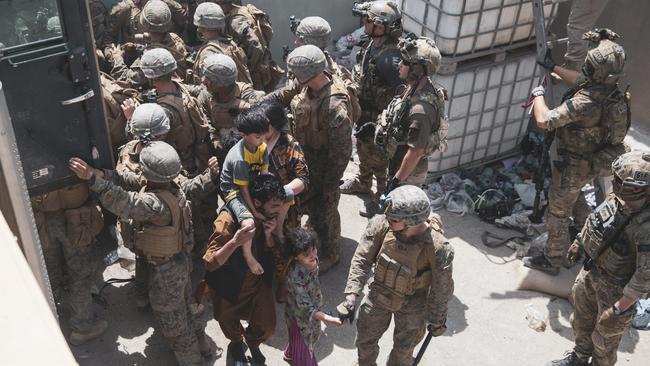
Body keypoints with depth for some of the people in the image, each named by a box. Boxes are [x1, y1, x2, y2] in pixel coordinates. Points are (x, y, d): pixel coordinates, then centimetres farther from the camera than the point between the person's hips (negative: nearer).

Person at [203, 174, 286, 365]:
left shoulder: (269, 216, -17)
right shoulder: (228, 220, -34)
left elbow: (270, 251, -2)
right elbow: (210, 263, -33)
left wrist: (268, 234, -25)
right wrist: (235, 242, -49)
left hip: (259, 280, 4)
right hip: (230, 284, -3)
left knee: (267, 326, 7)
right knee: (229, 323, 21)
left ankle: (252, 341, 43)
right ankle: (236, 342, 57)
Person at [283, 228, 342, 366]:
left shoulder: (313, 260, -19)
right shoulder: (296, 278, -40)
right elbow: (306, 308, -34)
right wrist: (328, 319, -44)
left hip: (313, 310, 7)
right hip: (300, 318, -7)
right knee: (303, 346, 17)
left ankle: (289, 355, 63)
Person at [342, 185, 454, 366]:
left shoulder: (437, 248, -34)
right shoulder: (381, 225, -26)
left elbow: (441, 288, -18)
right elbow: (362, 258, -14)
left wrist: (437, 320, -6)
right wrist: (352, 292, -22)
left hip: (411, 305, -3)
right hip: (378, 295, 3)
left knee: (403, 351, 20)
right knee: (365, 339, 24)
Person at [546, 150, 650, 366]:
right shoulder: (618, 199, -16)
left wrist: (620, 309, -25)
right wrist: (580, 243, 19)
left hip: (615, 287, -7)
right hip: (592, 269, 7)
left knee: (605, 335, 17)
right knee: (581, 320, 28)